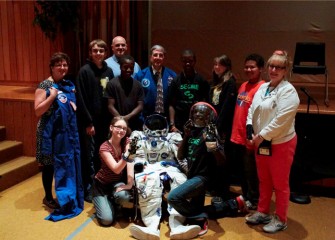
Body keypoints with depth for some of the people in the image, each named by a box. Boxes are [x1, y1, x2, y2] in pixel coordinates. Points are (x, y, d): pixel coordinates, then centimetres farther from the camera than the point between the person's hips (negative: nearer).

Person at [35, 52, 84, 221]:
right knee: (49, 165, 7)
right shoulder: (44, 85, -11)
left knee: (68, 164, 13)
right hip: (51, 132, -6)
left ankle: (69, 196, 29)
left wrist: (74, 106, 1)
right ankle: (48, 197, 23)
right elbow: (38, 111, -16)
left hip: (68, 131, 6)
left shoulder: (69, 85, 9)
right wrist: (52, 96, -23)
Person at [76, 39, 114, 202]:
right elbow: (81, 100, -12)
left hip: (105, 121, 5)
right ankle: (88, 189, 13)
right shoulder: (84, 71, -8)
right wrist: (88, 122, -14)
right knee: (90, 155, 2)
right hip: (89, 121, -5)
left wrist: (111, 119, 5)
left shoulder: (108, 71, 8)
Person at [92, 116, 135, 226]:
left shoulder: (127, 142, -9)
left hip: (117, 182, 3)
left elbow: (130, 163, -20)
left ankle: (115, 205, 3)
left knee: (124, 196, -34)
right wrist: (127, 156, -52)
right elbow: (116, 169, -34)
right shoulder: (104, 147, -23)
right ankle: (103, 202, 16)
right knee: (107, 219, -17)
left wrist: (130, 183, -34)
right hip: (101, 184, -3)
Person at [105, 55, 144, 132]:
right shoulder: (112, 84, -1)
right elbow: (110, 106, -5)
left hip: (135, 126, 3)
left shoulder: (138, 85, 8)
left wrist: (127, 117, -14)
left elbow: (140, 106, 2)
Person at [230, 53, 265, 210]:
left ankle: (253, 201, 23)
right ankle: (245, 196, 35)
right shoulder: (243, 86, 12)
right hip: (237, 136, 8)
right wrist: (234, 132, 16)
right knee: (240, 169, 18)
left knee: (251, 171, 6)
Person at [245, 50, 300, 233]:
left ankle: (280, 219, 22)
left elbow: (281, 120, -22)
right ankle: (262, 212, 36)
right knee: (264, 180, 19)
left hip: (281, 144, -7)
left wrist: (261, 136, -18)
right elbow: (252, 110, 8)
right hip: (260, 142, 7)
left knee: (280, 184, 7)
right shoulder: (263, 88, 8)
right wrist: (250, 131, -6)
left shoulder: (288, 91, -15)